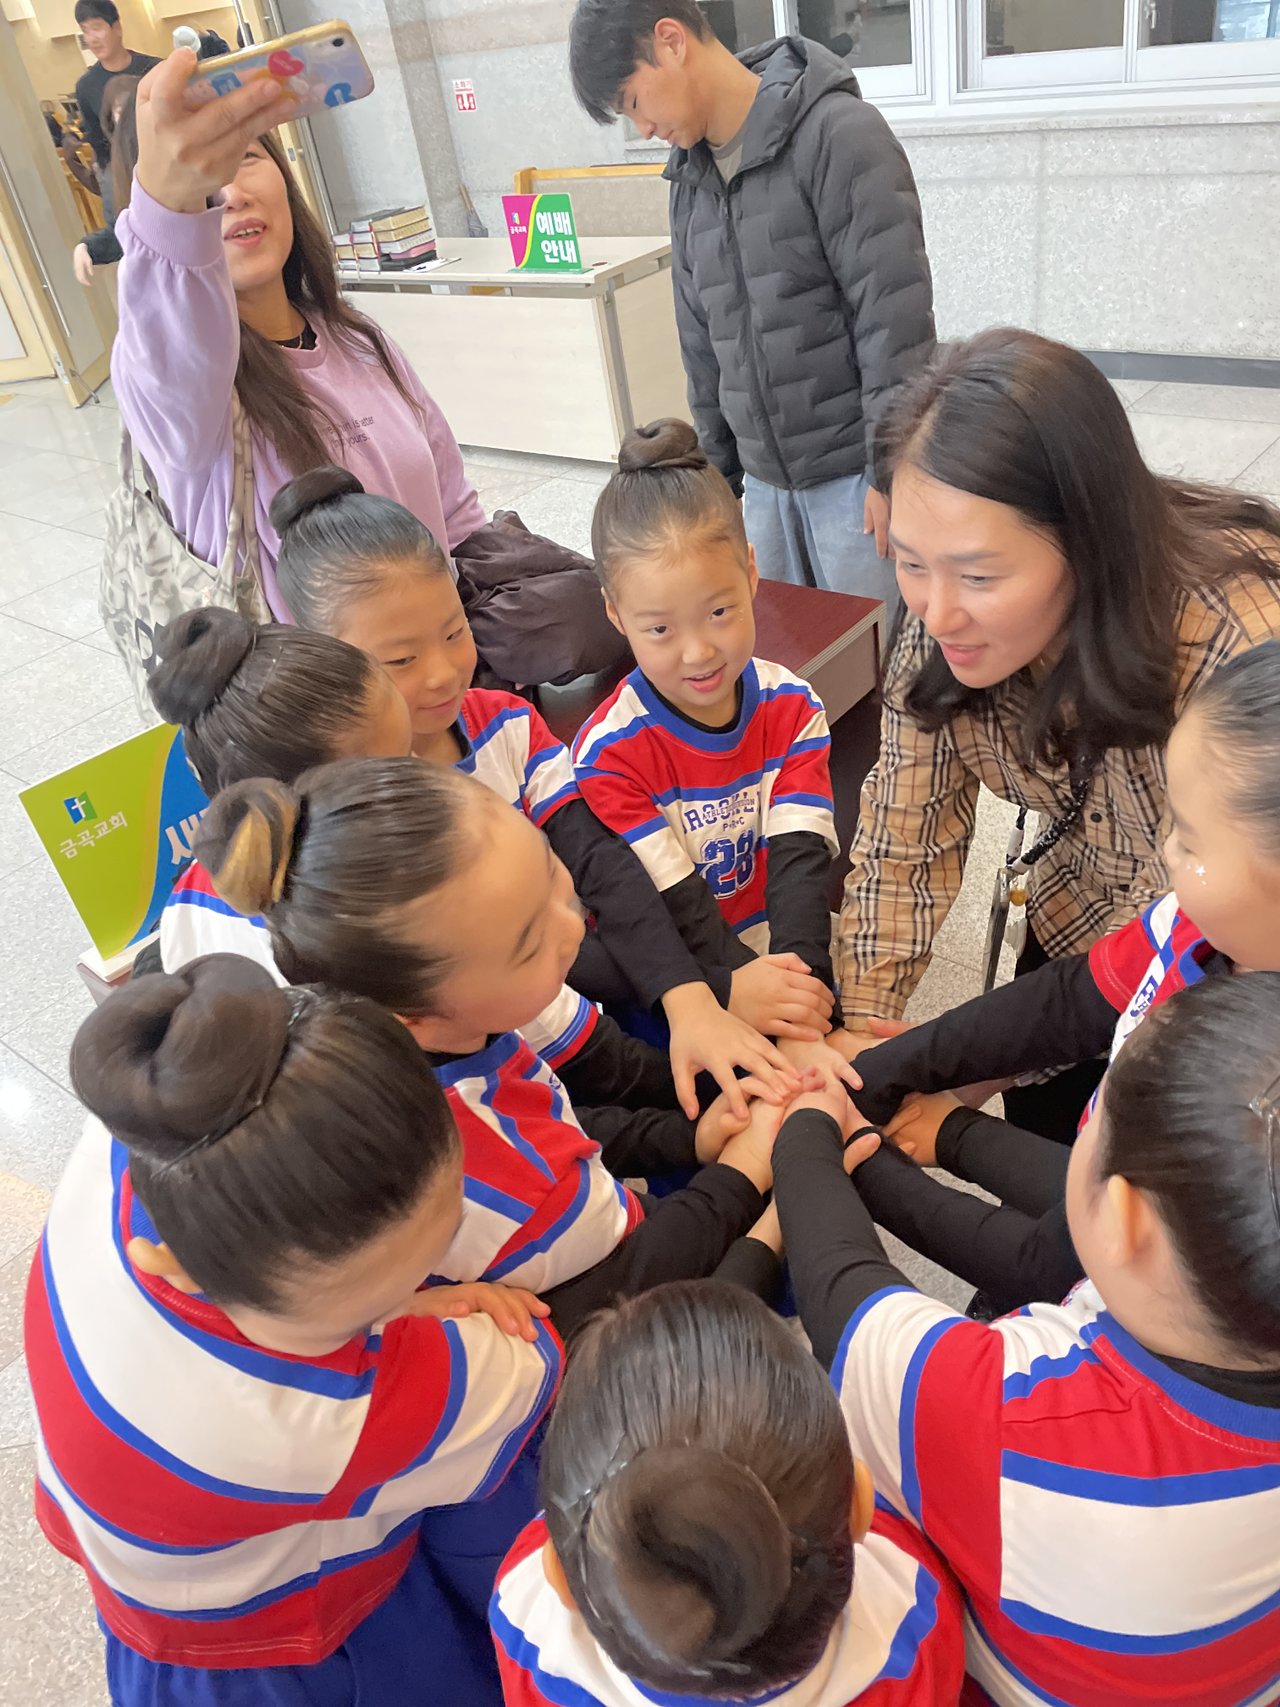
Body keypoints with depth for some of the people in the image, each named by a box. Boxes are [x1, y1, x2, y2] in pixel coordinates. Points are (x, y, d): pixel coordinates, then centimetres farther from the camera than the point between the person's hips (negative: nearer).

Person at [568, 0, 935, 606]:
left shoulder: (838, 134, -12)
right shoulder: (690, 176, 11)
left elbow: (895, 316, -16)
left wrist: (892, 473, -17)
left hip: (857, 471, -6)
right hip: (766, 480, 7)